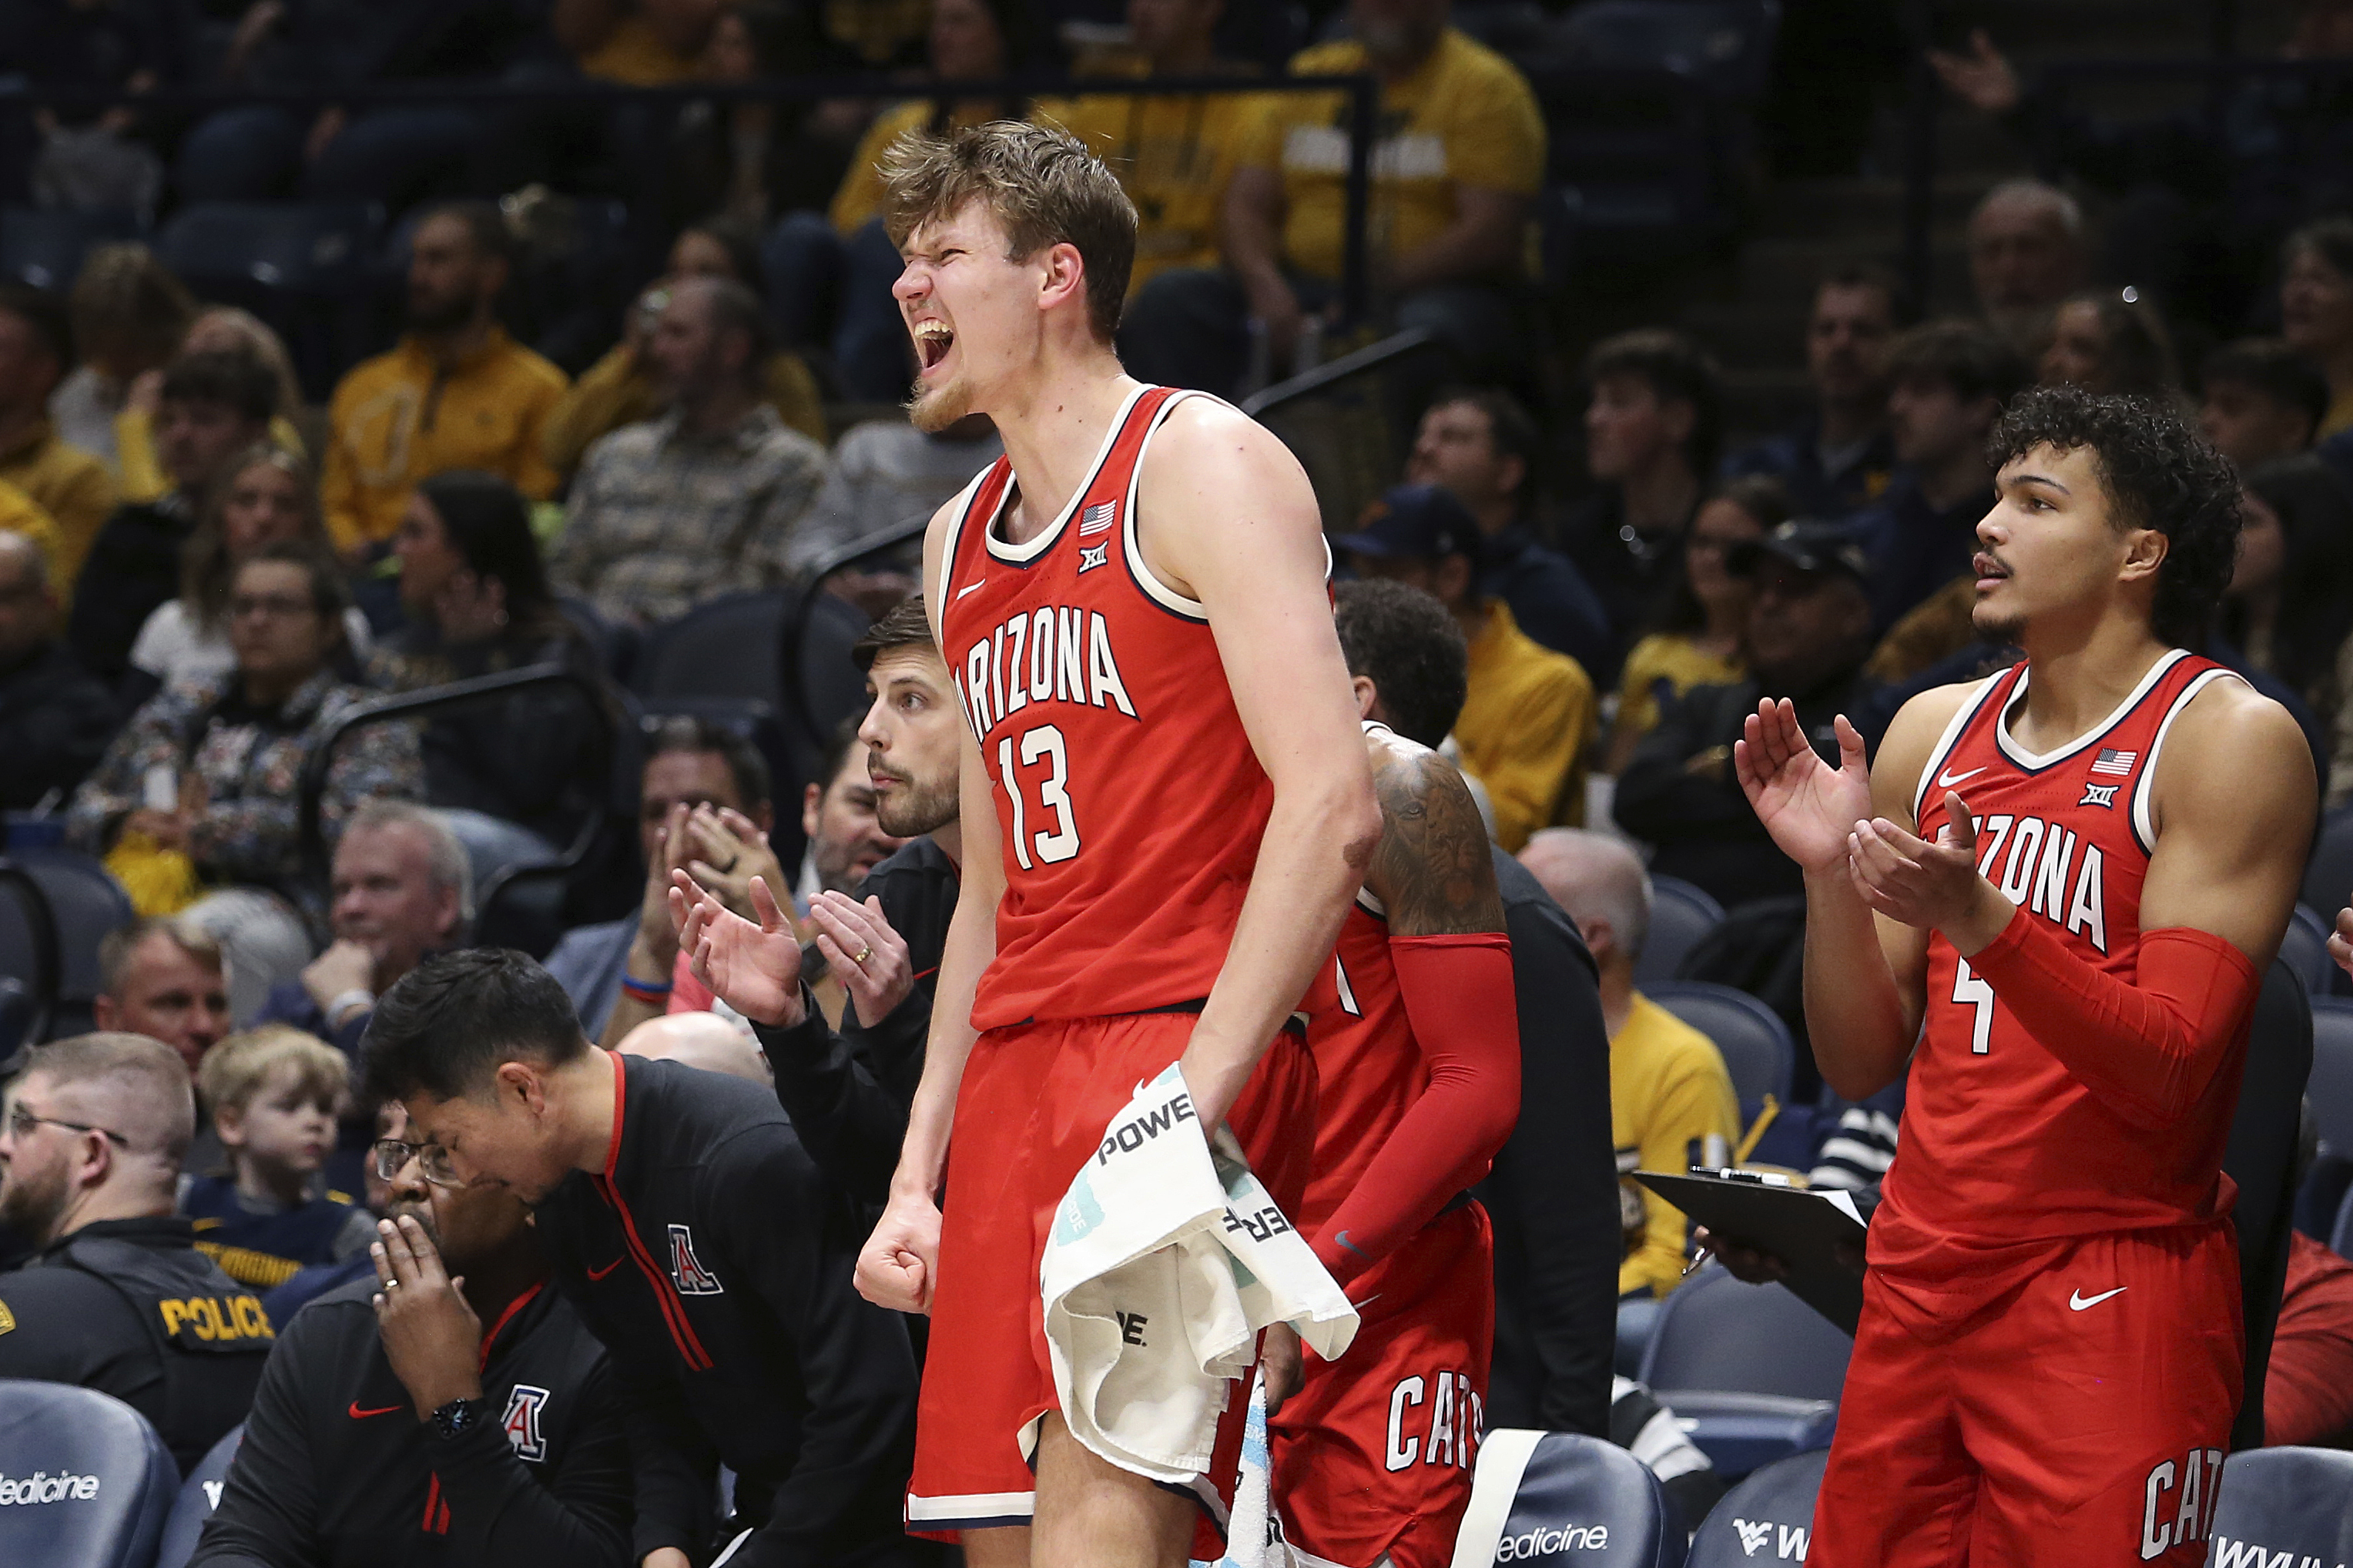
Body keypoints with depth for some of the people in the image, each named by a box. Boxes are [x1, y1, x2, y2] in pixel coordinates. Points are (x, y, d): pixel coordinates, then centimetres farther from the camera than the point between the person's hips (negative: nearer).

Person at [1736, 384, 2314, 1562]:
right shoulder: (1933, 734, 11)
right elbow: (1861, 1065, 13)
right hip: (1919, 1278, 6)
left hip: (2111, 1284, -6)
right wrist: (1832, 874, -3)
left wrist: (1979, 921, -28)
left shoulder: (2229, 740, -8)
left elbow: (2167, 1073, -16)